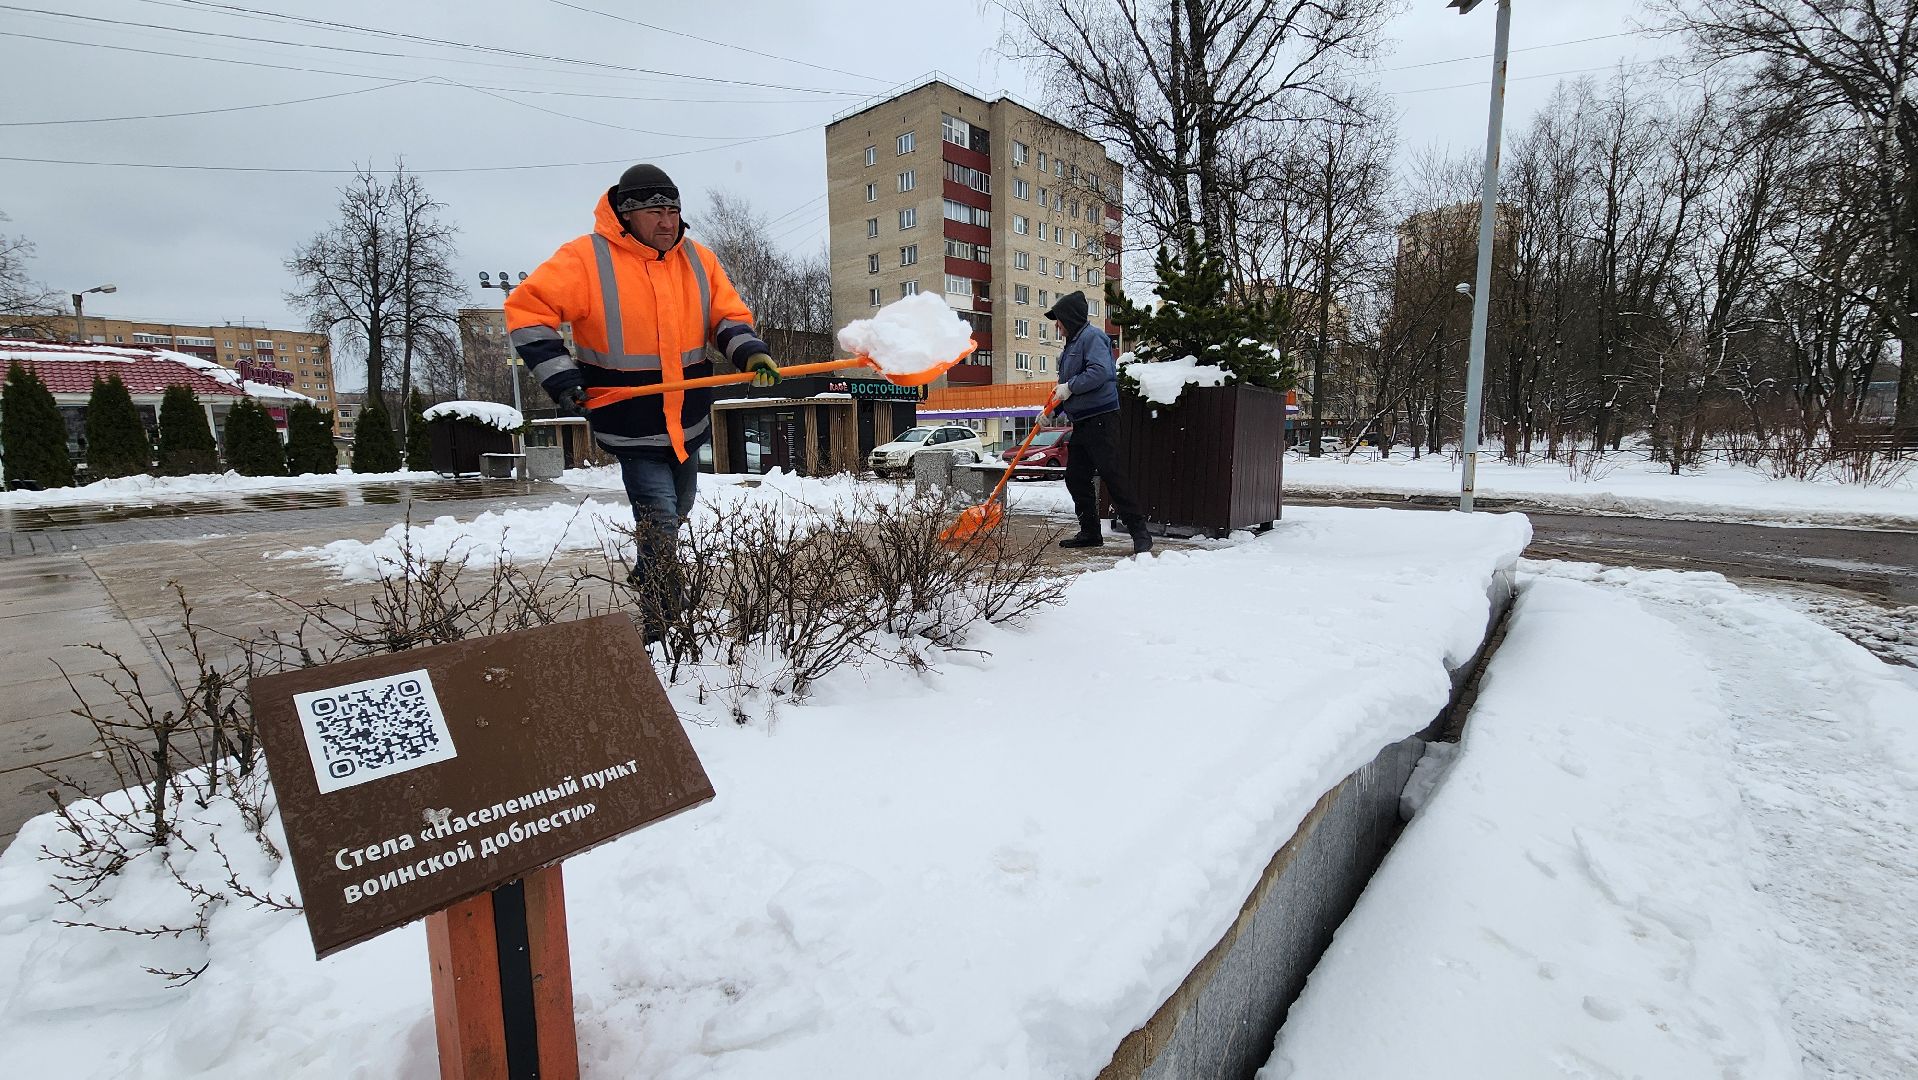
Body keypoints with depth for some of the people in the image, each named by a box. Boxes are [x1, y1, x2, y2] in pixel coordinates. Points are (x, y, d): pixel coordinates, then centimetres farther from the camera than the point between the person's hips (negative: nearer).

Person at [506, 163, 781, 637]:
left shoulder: (698, 261, 3)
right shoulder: (586, 258, -11)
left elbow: (729, 316, 5)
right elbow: (526, 310, -10)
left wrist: (750, 351, -16)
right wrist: (559, 375, -18)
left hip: (688, 423, 6)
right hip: (632, 428, -6)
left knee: (675, 514, 23)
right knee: (660, 524, -9)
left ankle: (645, 583, 49)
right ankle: (658, 627, 7)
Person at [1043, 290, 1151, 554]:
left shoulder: (1092, 336, -7)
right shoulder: (1071, 344, 22)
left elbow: (1099, 371, -24)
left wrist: (1069, 387, -18)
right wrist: (1051, 409, 13)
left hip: (1100, 419, -10)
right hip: (1081, 421, 10)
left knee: (1111, 474, -13)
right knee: (1076, 478, 10)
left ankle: (1140, 533, -9)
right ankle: (1090, 532, 18)